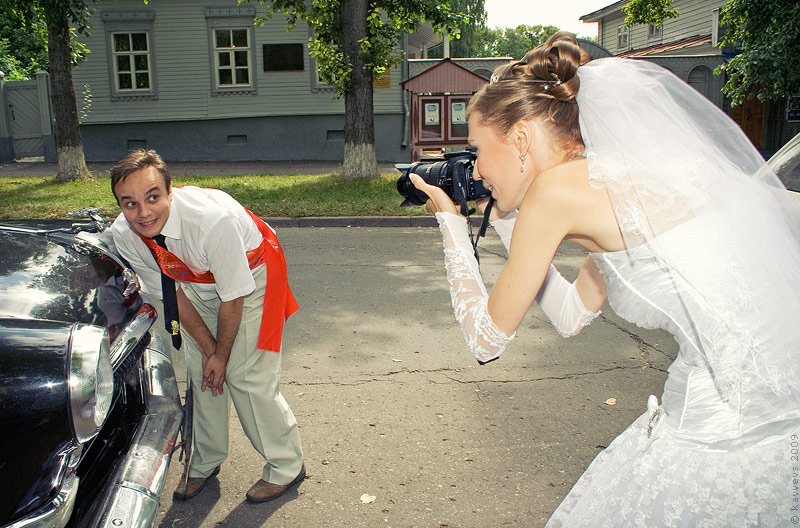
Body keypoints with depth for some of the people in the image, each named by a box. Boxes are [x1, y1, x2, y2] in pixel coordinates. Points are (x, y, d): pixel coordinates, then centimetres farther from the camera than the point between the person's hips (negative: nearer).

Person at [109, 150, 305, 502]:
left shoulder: (214, 219, -40)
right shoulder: (123, 236, -21)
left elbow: (233, 297, -27)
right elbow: (169, 292, -8)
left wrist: (221, 354, -13)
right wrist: (208, 349, -9)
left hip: (249, 276, -5)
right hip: (197, 282, 5)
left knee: (245, 374, -8)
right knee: (199, 370, 6)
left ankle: (286, 466, 13)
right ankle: (206, 461, 30)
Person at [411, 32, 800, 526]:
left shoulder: (557, 185, -12)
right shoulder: (614, 179, 12)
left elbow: (487, 339, -2)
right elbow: (572, 314, 21)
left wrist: (451, 222, 8)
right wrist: (506, 219, 21)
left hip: (743, 426, -8)